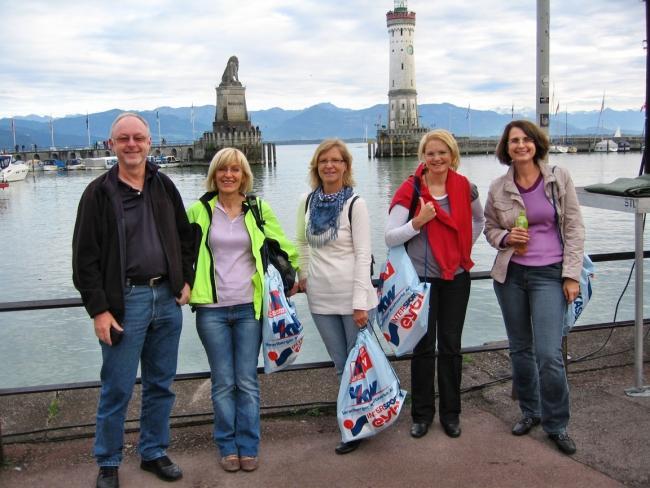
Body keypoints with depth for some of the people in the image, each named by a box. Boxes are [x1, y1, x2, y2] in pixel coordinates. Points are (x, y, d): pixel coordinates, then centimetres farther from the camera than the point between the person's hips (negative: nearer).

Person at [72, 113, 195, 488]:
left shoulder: (164, 186, 8)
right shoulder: (99, 193, -5)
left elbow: (186, 236, 17)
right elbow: (85, 257, -6)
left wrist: (186, 281, 7)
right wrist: (99, 309, -11)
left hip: (167, 298, 4)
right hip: (125, 301, -4)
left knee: (161, 384, 13)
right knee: (118, 388, 3)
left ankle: (154, 453, 29)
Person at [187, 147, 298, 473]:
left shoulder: (258, 209, 4)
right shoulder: (200, 210, 3)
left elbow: (283, 245, 13)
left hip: (249, 307, 0)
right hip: (211, 309, 0)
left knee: (247, 381, 4)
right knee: (223, 382, 5)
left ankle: (248, 447, 18)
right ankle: (227, 447, 20)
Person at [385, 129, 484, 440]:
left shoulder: (464, 187, 1)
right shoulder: (410, 190, -9)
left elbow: (478, 220, 21)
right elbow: (390, 237, -12)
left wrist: (465, 247, 10)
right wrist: (418, 222, -25)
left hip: (456, 277, 3)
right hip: (422, 278, -2)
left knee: (451, 345, 9)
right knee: (424, 347, 4)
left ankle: (451, 412, 23)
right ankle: (422, 413, 19)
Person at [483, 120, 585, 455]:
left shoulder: (559, 178, -2)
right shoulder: (498, 188, 2)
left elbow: (574, 228, -1)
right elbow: (489, 227, 14)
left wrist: (571, 275, -6)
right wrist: (505, 236, -9)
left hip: (549, 275, -3)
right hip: (510, 275, 3)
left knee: (549, 353, -9)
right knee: (520, 349, 13)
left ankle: (556, 425, 9)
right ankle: (530, 412, 32)